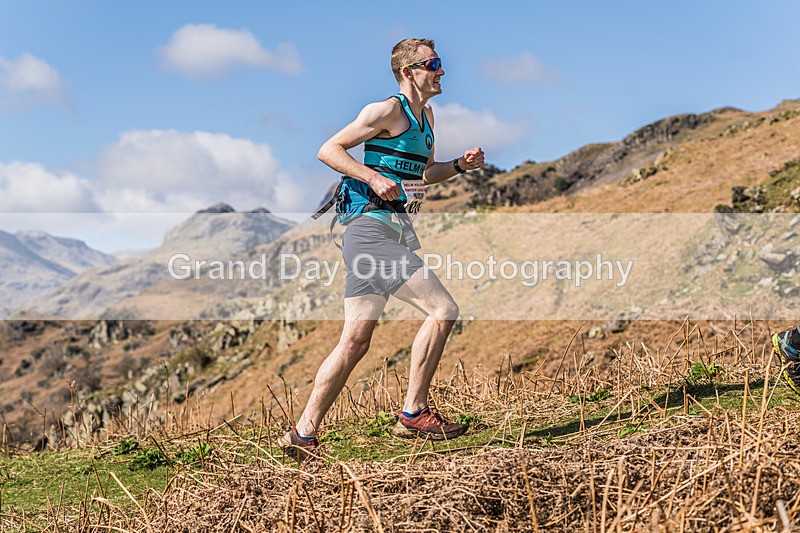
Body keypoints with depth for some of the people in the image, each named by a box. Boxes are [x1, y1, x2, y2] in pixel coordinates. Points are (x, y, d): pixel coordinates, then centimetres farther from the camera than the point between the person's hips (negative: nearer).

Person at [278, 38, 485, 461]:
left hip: (394, 232, 9)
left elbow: (424, 175, 32)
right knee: (442, 309, -14)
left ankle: (303, 434, 9)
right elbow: (328, 150, -7)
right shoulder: (388, 111, -6)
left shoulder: (426, 115, 21)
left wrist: (460, 165, 14)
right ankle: (414, 414, -5)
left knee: (355, 342, 6)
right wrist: (373, 176, -18)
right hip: (372, 230, -9)